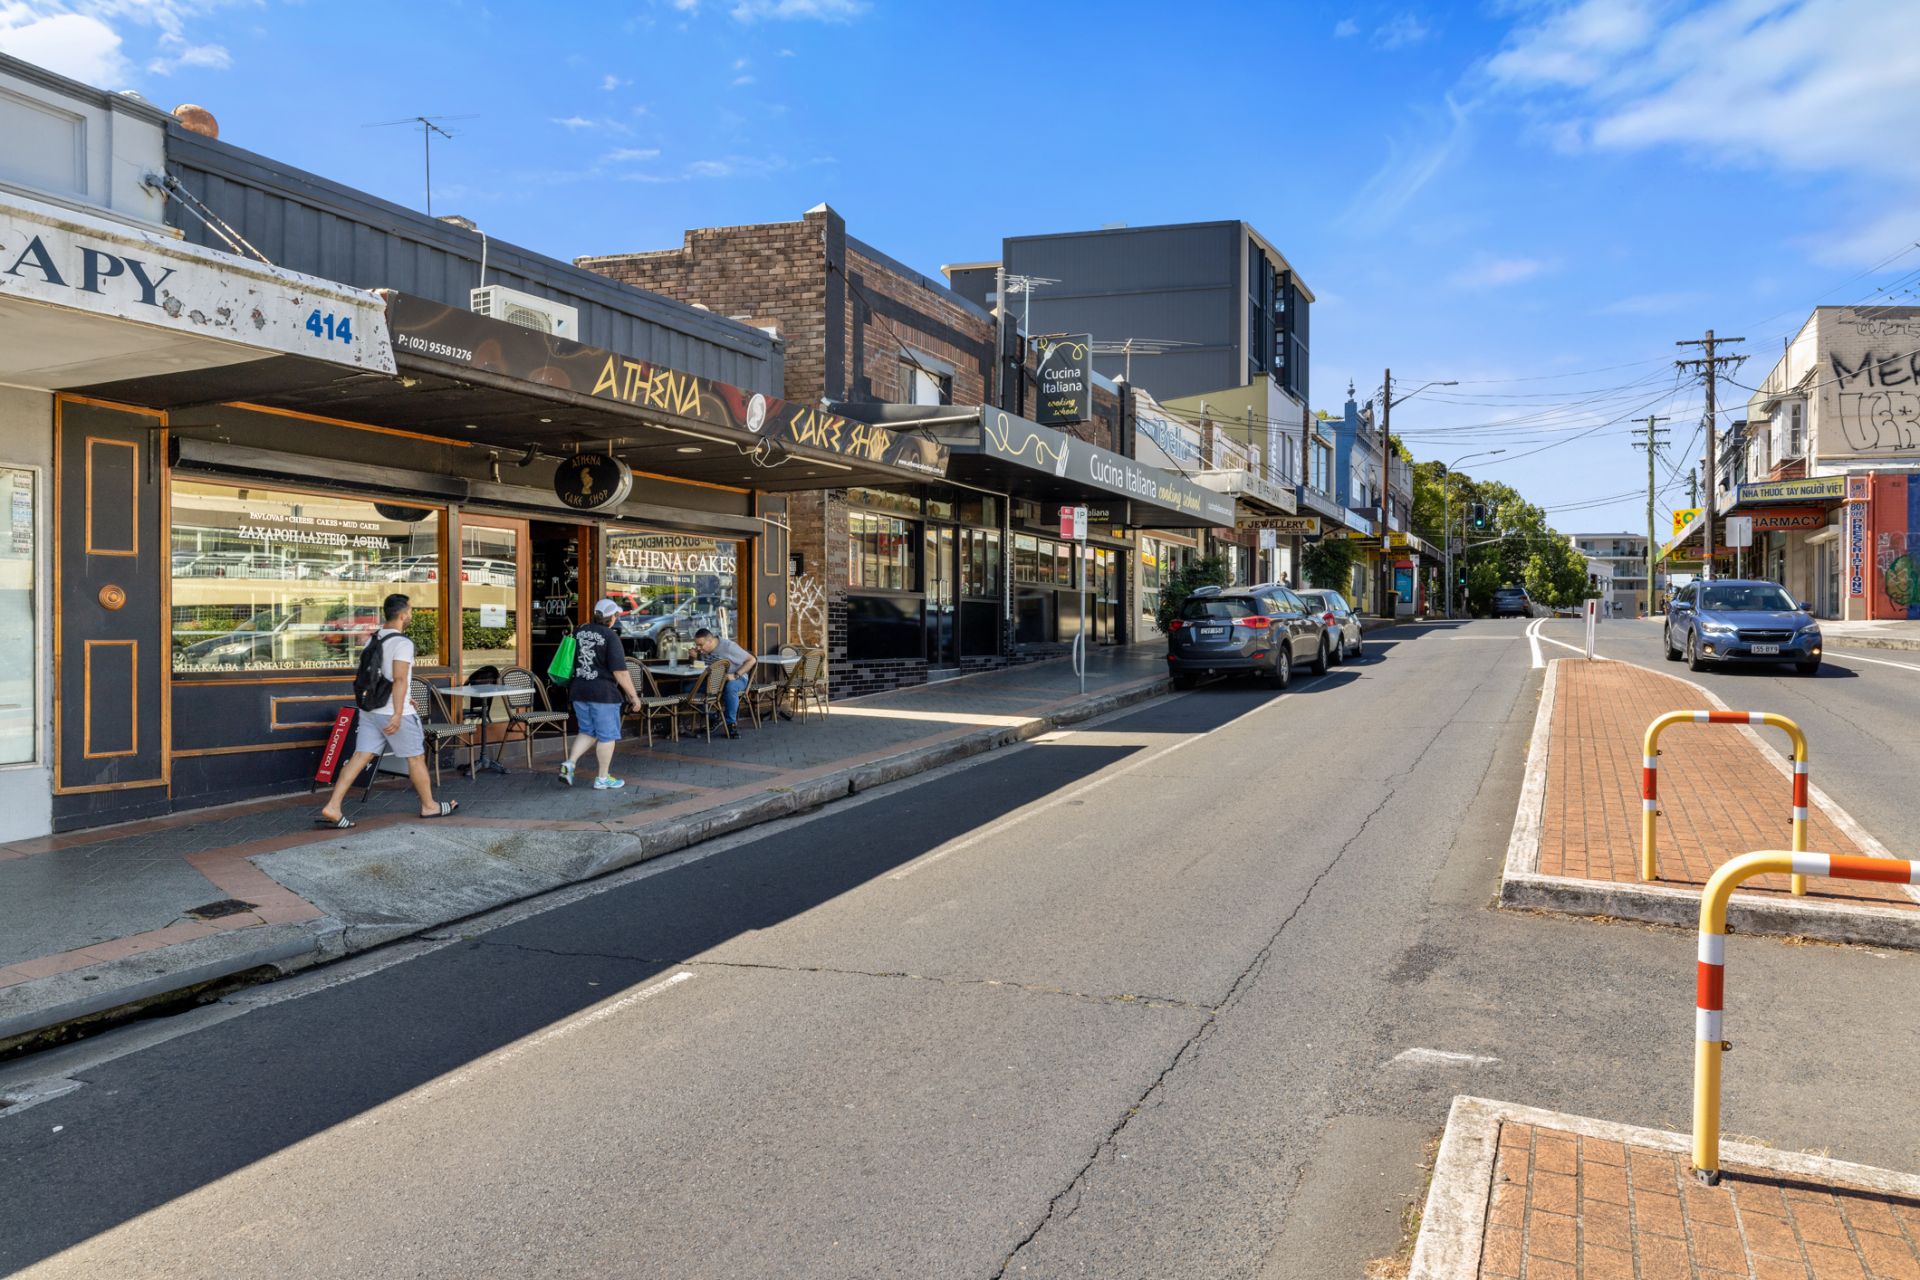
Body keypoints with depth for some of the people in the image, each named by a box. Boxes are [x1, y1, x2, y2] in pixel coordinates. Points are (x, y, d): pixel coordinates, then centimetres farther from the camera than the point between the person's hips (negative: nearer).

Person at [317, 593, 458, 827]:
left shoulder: (372, 639, 12)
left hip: (369, 710, 7)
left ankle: (332, 808, -4)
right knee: (416, 758, 7)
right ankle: (429, 806, 20)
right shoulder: (402, 643, -15)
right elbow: (399, 679, -23)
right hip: (394, 713, -7)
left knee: (360, 756, 4)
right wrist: (397, 714, -26)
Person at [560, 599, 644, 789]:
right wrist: (633, 696, -8)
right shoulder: (610, 637, -13)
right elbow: (620, 672, -16)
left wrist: (571, 687, 32)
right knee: (607, 736, 5)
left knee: (588, 732, 20)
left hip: (578, 690, 7)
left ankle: (569, 763, 5)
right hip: (603, 693, -7)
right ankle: (603, 778, 11)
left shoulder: (579, 632, 8)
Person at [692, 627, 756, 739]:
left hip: (737, 678, -6)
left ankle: (731, 724, -26)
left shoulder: (728, 646, -19)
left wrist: (735, 675, -25)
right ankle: (711, 719, -4)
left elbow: (752, 660, -17)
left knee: (730, 688, -42)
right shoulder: (703, 649, -1)